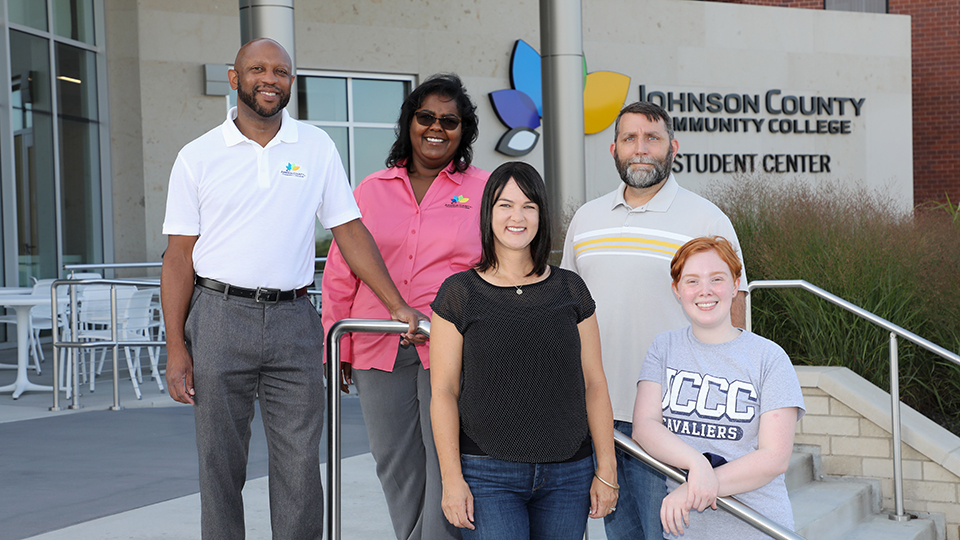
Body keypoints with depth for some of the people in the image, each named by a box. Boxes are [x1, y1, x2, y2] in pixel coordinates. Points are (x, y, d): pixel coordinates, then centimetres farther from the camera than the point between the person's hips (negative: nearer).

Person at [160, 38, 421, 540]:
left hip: (293, 320, 1)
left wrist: (397, 306, 3)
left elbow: (350, 230, 10)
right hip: (220, 315, -1)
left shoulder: (317, 147, 8)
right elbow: (179, 256, 3)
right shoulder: (198, 156, 4)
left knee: (300, 465, 0)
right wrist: (176, 348, -4)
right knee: (220, 464, 4)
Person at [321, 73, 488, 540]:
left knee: (449, 469, -7)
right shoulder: (371, 190, 13)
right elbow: (340, 274, 14)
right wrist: (337, 348, 10)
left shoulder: (484, 190, 7)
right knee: (396, 468, 9)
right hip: (379, 352, 3)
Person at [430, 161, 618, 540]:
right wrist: (452, 479, -7)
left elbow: (593, 384, 8)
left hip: (567, 474, 3)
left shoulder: (570, 290, 8)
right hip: (487, 474, -2)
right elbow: (443, 392, -1)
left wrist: (607, 470, 4)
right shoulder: (459, 293, 1)